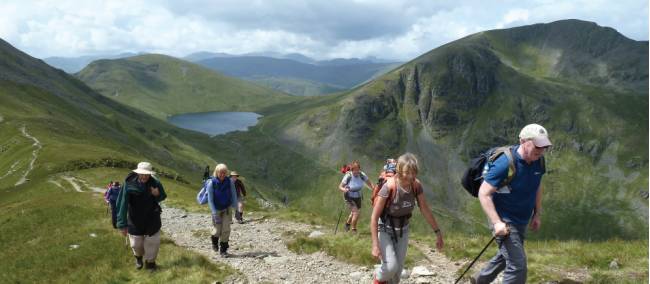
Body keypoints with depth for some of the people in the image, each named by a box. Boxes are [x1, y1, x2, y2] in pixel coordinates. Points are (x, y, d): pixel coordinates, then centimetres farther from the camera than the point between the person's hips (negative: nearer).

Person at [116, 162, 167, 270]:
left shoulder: (155, 183, -17)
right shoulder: (129, 184, -24)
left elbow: (162, 197, 2)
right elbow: (122, 204, -24)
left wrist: (157, 195, -23)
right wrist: (122, 224, -26)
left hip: (152, 219, 1)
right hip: (135, 220, -1)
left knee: (153, 241, 6)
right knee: (136, 243, 14)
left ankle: (150, 262, 32)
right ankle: (138, 257, 48)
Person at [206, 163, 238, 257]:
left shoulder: (230, 182, -12)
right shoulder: (211, 183, -18)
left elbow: (233, 196, -4)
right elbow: (210, 199, -15)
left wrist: (236, 209, -6)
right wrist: (214, 213, -20)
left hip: (227, 208, 1)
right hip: (216, 209, -1)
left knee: (226, 229, -4)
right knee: (218, 230, 5)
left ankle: (223, 250, 10)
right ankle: (214, 240, 40)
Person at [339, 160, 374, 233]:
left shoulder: (362, 175, -18)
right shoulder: (348, 176, -25)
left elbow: (369, 184, -5)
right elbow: (340, 187, -19)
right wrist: (344, 189, -40)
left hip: (358, 197, 5)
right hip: (349, 197, -5)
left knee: (354, 212, 24)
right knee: (356, 213, -19)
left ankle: (348, 223, 55)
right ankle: (353, 230, 2)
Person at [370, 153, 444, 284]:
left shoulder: (416, 185, -15)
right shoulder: (389, 186, -29)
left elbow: (425, 210, -1)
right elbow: (374, 217, -26)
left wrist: (438, 232, 2)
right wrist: (375, 245, -29)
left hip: (402, 230, 5)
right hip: (385, 229, -5)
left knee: (399, 268, 6)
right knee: (391, 266, -18)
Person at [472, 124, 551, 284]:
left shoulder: (538, 161, -5)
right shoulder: (505, 163, -27)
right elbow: (484, 194, -25)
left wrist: (537, 214, 12)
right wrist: (497, 222, -31)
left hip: (522, 221, 8)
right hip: (504, 221, -8)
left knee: (506, 256, 26)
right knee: (518, 266, -12)